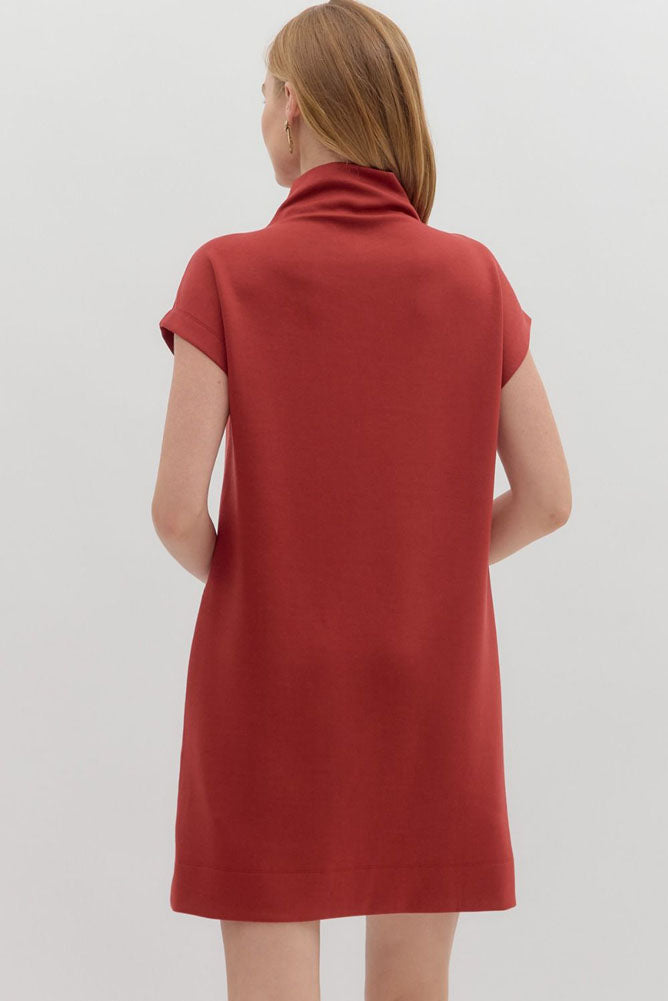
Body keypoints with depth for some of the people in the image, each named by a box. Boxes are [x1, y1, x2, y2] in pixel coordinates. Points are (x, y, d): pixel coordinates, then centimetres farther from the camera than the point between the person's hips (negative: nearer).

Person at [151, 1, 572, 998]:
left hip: (270, 689, -2)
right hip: (431, 689, 2)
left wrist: (231, 579, 6)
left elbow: (177, 509, -15)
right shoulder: (473, 277, -4)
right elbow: (547, 497, -3)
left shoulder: (228, 276, -11)